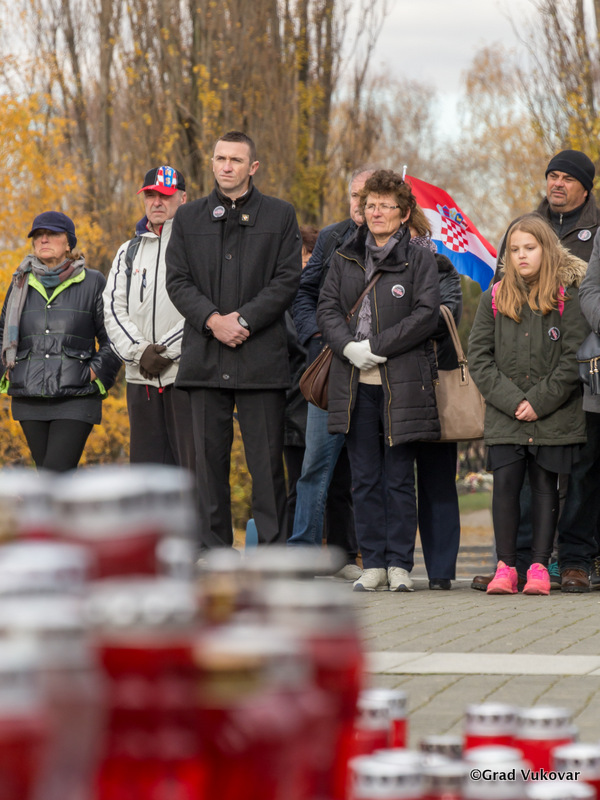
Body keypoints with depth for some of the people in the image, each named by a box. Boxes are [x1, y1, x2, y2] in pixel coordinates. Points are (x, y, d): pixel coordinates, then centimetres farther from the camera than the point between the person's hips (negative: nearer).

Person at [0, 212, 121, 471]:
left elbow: (113, 338, 6)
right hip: (29, 400, 4)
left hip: (76, 400, -4)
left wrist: (96, 373, -5)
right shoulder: (21, 284, 13)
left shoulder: (92, 283, 3)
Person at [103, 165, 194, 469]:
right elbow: (113, 309, 8)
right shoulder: (128, 252, 19)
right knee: (146, 464, 6)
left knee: (194, 464, -8)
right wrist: (140, 351, -8)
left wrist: (166, 352, -13)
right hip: (141, 377, 5)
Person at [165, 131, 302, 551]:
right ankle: (213, 548, 10)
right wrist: (213, 320, -10)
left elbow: (287, 280, -1)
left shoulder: (280, 215, 7)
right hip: (205, 356, 2)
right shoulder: (189, 217, 13)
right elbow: (177, 280, 6)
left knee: (267, 460, -3)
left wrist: (243, 320, -11)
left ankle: (273, 547, 2)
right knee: (210, 457, 4)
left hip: (262, 355, -2)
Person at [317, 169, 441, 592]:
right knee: (365, 478, 5)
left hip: (403, 382, -3)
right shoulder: (344, 259, 13)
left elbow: (427, 315, -6)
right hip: (355, 382, 3)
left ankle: (399, 563, 7)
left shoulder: (419, 260, 3)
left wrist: (376, 345, -12)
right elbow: (327, 309, 8)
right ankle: (373, 563, 11)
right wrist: (349, 347, -11)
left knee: (399, 478, 0)